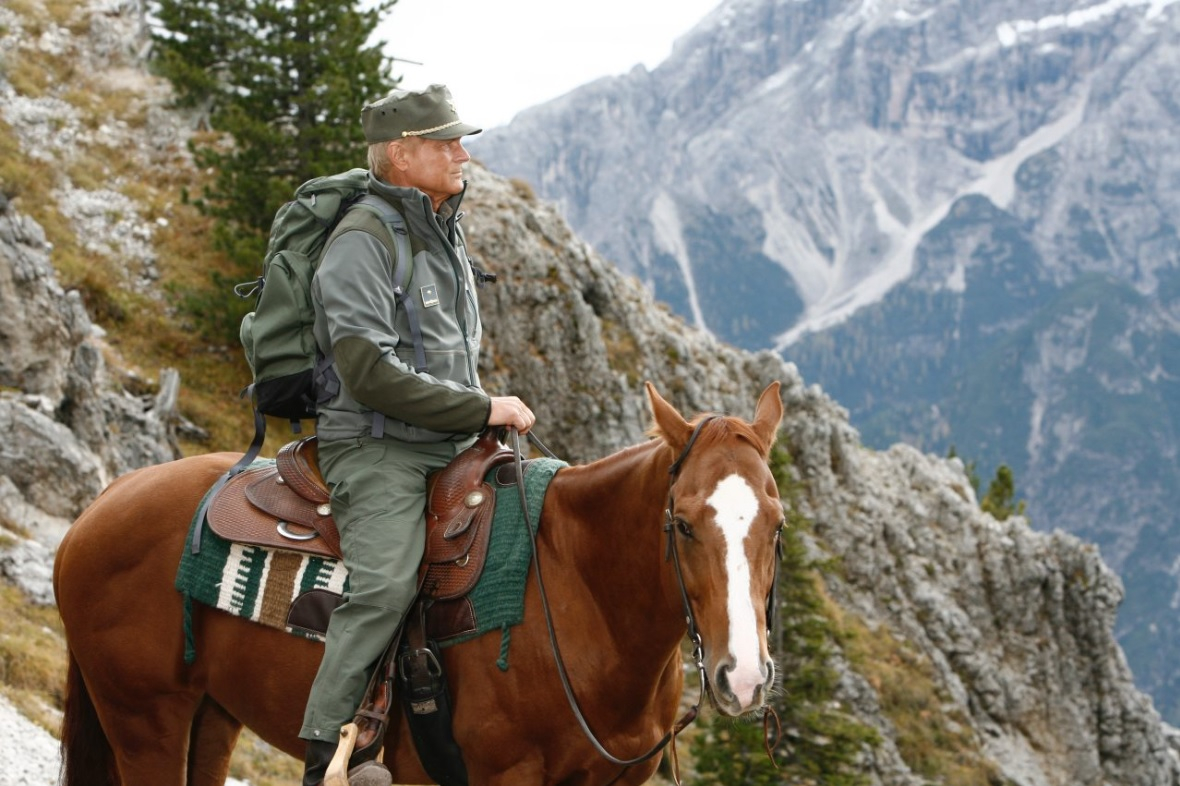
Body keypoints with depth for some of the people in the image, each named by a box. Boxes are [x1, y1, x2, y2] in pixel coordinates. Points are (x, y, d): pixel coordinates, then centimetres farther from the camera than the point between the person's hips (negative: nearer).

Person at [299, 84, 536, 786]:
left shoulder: (446, 236, 18)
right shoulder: (362, 244, -11)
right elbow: (371, 372, -20)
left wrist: (486, 416, 15)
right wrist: (481, 409, -16)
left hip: (450, 447, 9)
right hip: (378, 448, -9)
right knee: (387, 586, -26)